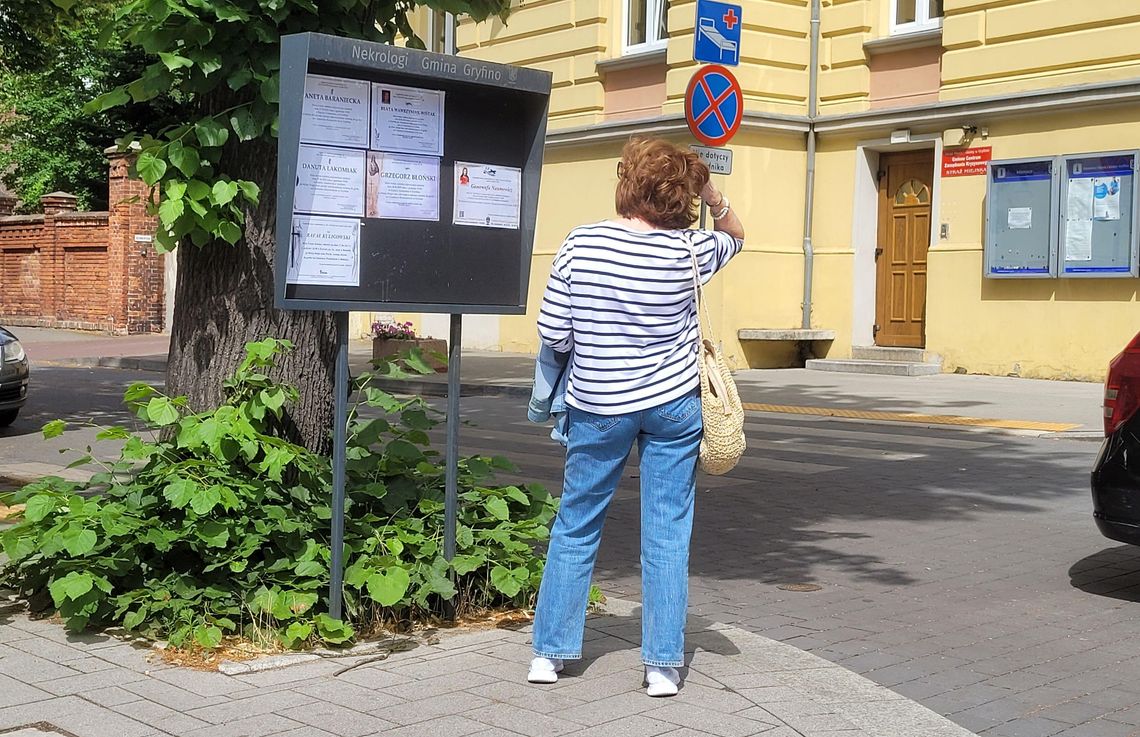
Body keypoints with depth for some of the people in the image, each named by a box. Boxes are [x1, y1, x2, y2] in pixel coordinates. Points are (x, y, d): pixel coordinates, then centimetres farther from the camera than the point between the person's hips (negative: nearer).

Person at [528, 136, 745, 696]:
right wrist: (712, 194, -3)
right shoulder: (688, 251, -8)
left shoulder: (580, 245, -11)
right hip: (674, 405, 0)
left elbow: (552, 333, -9)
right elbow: (735, 235, 15)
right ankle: (662, 664, 11)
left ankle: (549, 651, 19)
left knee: (576, 525, 13)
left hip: (597, 406, 0)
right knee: (667, 534, 7)